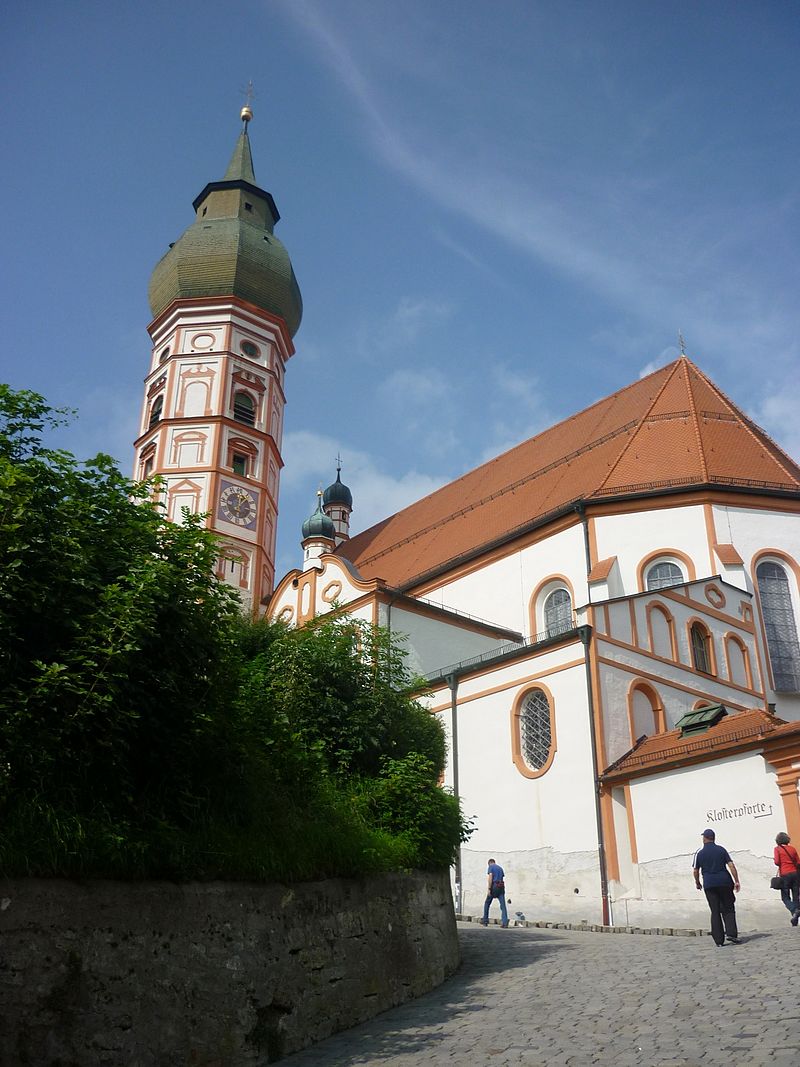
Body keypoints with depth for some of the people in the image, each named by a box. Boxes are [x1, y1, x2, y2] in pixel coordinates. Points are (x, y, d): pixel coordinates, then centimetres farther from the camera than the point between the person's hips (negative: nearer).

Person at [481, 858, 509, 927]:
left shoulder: (491, 867, 3)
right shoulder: (500, 868, 21)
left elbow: (490, 877, -11)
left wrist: (488, 889, -14)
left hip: (494, 886, -5)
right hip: (501, 887, 5)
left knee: (487, 903, 12)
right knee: (503, 905, -2)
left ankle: (485, 921, 16)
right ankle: (505, 923, -13)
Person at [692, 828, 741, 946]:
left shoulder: (699, 853, 2)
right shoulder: (721, 849, 3)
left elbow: (695, 871, 4)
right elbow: (731, 865, -3)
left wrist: (697, 883, 20)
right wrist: (736, 881, 0)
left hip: (709, 885, 0)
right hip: (724, 882, 0)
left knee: (715, 912, 4)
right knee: (728, 909, 10)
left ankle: (719, 941, 2)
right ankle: (731, 933, -7)